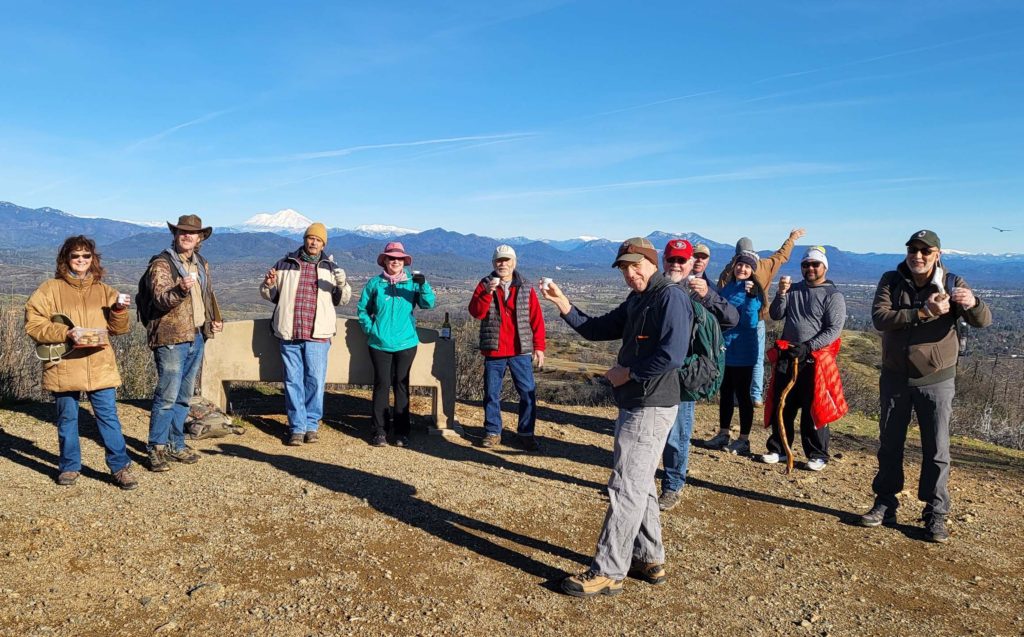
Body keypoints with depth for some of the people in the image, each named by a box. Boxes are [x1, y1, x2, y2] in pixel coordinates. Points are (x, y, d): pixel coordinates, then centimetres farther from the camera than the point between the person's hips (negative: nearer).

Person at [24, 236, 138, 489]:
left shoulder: (103, 290, 10)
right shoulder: (51, 288, 2)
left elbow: (118, 328, 10)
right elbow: (33, 324, -4)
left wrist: (120, 309, -10)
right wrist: (66, 334, -17)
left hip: (99, 366, 1)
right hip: (64, 367, -1)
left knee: (108, 416, 1)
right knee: (67, 418, 11)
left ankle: (120, 467, 7)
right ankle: (70, 466, 26)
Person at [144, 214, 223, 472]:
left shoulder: (201, 265, 15)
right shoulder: (161, 264, -8)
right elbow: (160, 299, -20)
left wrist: (215, 320, 15)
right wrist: (180, 290, -39)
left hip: (197, 337, 7)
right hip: (171, 338, -7)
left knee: (184, 396, 14)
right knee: (167, 396, -7)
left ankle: (175, 444, 24)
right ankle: (156, 448, 6)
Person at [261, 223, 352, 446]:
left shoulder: (330, 268, 10)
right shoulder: (285, 264, 10)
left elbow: (342, 300, 9)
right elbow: (270, 295, 18)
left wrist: (342, 284, -11)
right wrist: (268, 284, -4)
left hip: (317, 335, -1)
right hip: (289, 334, 1)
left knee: (315, 381, 2)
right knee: (293, 382, 5)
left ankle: (312, 424, 16)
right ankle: (297, 427, 13)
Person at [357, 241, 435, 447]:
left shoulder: (412, 282, 4)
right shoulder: (374, 283, 4)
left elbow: (428, 303, -7)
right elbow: (363, 309, 12)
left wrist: (424, 285, -23)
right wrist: (370, 329, 0)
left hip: (406, 343, 1)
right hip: (380, 344, 0)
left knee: (402, 385, 6)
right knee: (382, 384, 1)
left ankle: (401, 432, 12)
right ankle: (379, 431, 9)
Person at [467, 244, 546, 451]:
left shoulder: (526, 289, 4)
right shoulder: (485, 285, 4)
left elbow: (537, 320, 2)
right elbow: (475, 312, -9)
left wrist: (539, 346, -2)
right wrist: (487, 293, -23)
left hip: (521, 351, 0)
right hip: (493, 351, 0)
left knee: (528, 393, -1)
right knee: (492, 394, 9)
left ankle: (526, 433, 11)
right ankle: (492, 432, 22)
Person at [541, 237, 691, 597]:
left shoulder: (670, 297, -15)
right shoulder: (635, 301, 14)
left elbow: (672, 354, -26)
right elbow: (597, 329, 14)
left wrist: (628, 372, -15)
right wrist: (563, 305, 1)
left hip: (651, 408, -10)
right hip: (634, 404, 10)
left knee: (625, 489, -5)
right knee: (640, 485, 18)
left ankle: (608, 573, 5)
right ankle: (649, 560, 32)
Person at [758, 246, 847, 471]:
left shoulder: (833, 295, -2)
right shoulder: (793, 290, 13)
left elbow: (834, 330, -10)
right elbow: (775, 315, 4)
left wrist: (807, 347, -19)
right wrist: (781, 294, -12)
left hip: (814, 360, -4)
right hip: (787, 358, 5)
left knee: (813, 409, 1)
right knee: (781, 406, 9)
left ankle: (817, 455, 13)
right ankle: (778, 449, 21)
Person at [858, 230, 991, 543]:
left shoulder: (952, 284, -5)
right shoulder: (891, 281, -3)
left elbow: (983, 321, -17)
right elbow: (880, 317, -18)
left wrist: (972, 303, -39)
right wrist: (923, 313, -31)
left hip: (936, 380, -1)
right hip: (894, 377, 2)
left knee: (936, 450, 3)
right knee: (889, 445, 11)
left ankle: (936, 514, 15)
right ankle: (885, 504, 24)